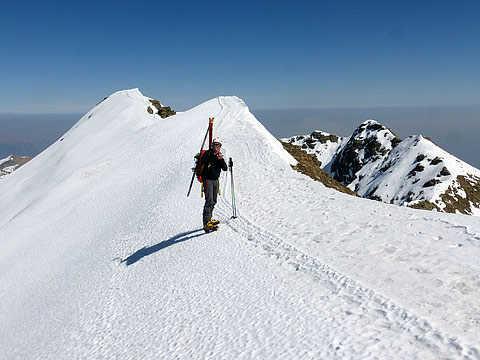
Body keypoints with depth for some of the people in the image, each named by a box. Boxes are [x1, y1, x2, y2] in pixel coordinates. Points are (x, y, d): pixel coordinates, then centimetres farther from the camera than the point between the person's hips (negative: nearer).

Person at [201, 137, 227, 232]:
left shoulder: (219, 156, 13)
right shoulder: (207, 153, -5)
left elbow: (225, 168, 1)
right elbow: (204, 161, -27)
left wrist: (221, 159, -14)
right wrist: (214, 156, -32)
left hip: (215, 180, 7)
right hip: (208, 179, -7)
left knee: (213, 201, 13)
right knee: (209, 201, -16)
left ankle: (209, 219, 26)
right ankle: (206, 223, -19)